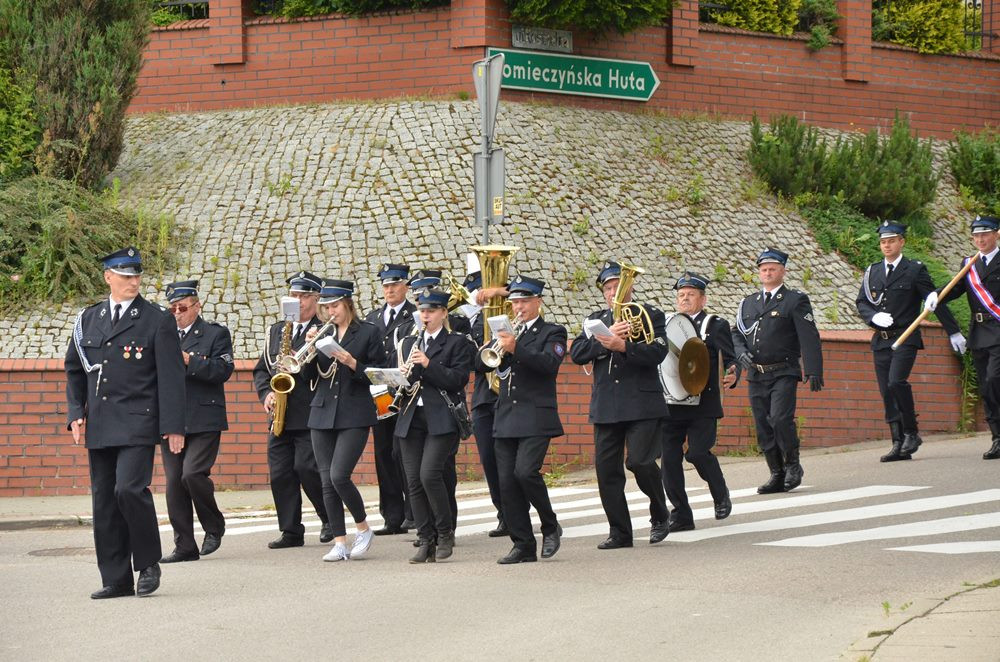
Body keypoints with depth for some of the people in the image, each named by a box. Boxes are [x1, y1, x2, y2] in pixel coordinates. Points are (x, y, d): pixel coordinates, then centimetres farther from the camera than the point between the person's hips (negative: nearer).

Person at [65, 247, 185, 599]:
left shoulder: (158, 320, 0)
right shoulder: (88, 319, 13)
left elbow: (171, 376, -3)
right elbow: (74, 370, 18)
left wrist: (173, 427, -8)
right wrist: (75, 413, 5)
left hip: (138, 424, -5)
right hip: (99, 426, 5)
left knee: (129, 489, -19)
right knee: (104, 502, 4)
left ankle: (148, 563, 0)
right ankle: (116, 580, 11)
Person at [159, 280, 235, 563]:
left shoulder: (216, 334, 2)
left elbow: (223, 370, -10)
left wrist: (188, 360, -19)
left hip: (204, 421, -5)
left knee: (193, 473, -18)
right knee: (174, 482, 1)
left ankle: (214, 526, 6)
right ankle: (185, 546, 6)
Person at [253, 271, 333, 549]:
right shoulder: (276, 330, 18)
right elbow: (261, 369, 19)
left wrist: (302, 362, -23)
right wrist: (266, 394, 1)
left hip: (310, 414, -6)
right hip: (280, 416, 6)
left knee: (307, 468, -12)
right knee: (280, 473, 2)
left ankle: (331, 518, 9)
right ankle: (291, 531, 9)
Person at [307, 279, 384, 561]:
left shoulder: (369, 333, 0)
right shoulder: (322, 334, 13)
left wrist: (352, 363, -16)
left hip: (354, 415, -5)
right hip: (323, 413, 5)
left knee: (339, 475, -16)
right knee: (327, 482, 1)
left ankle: (363, 528, 5)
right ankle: (340, 543, 6)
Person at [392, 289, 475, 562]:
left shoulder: (457, 343, 3)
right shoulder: (409, 343, 19)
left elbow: (458, 379, -8)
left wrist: (428, 364, -17)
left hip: (442, 419, -5)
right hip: (412, 420, 5)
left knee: (430, 473, -19)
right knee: (414, 481, 0)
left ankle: (445, 532, -2)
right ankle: (426, 542, 5)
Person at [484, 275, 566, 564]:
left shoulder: (552, 332, 4)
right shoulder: (507, 333, 19)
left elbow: (550, 363, -16)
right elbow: (480, 363, 10)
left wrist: (515, 348, -27)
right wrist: (495, 346, -10)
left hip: (536, 418, -5)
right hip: (506, 418, 5)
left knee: (525, 471, -21)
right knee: (507, 482, -1)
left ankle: (550, 526, 0)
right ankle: (523, 546, 4)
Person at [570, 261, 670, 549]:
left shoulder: (650, 315, 4)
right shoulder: (596, 320, 16)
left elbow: (657, 352, -12)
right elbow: (576, 353, 1)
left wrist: (623, 346, -24)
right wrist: (607, 337, -11)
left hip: (642, 404, -4)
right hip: (606, 407, 4)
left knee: (639, 461, -16)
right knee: (606, 469, 0)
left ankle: (660, 515, 8)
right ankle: (619, 532, 8)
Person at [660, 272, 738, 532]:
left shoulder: (716, 325, 4)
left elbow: (730, 359, -2)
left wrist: (732, 376, -24)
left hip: (703, 405, -4)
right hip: (671, 405, 4)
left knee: (698, 452, -15)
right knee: (669, 458, -1)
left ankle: (721, 494, 12)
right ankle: (680, 515, 8)